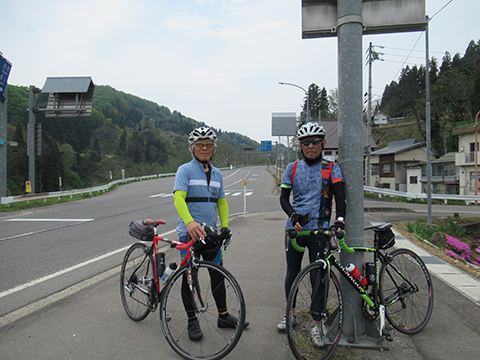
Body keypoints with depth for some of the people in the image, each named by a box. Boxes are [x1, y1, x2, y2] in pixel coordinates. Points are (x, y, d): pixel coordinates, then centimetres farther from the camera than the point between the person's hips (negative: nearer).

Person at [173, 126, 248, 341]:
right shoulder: (185, 170, -8)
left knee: (218, 273, 12)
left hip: (211, 232, 6)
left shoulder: (216, 173, 11)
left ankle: (223, 315, 28)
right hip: (189, 232, -5)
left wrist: (225, 226, 5)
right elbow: (178, 198, -22)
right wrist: (190, 222, -39)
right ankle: (192, 321, 20)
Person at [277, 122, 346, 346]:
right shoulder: (293, 168, 7)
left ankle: (316, 325, 17)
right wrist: (294, 216, -12)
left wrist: (340, 220, -26)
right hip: (294, 228, 2)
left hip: (319, 230, -2)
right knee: (292, 273, 13)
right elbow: (284, 197, 7)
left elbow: (340, 195, -9)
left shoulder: (331, 168, 2)